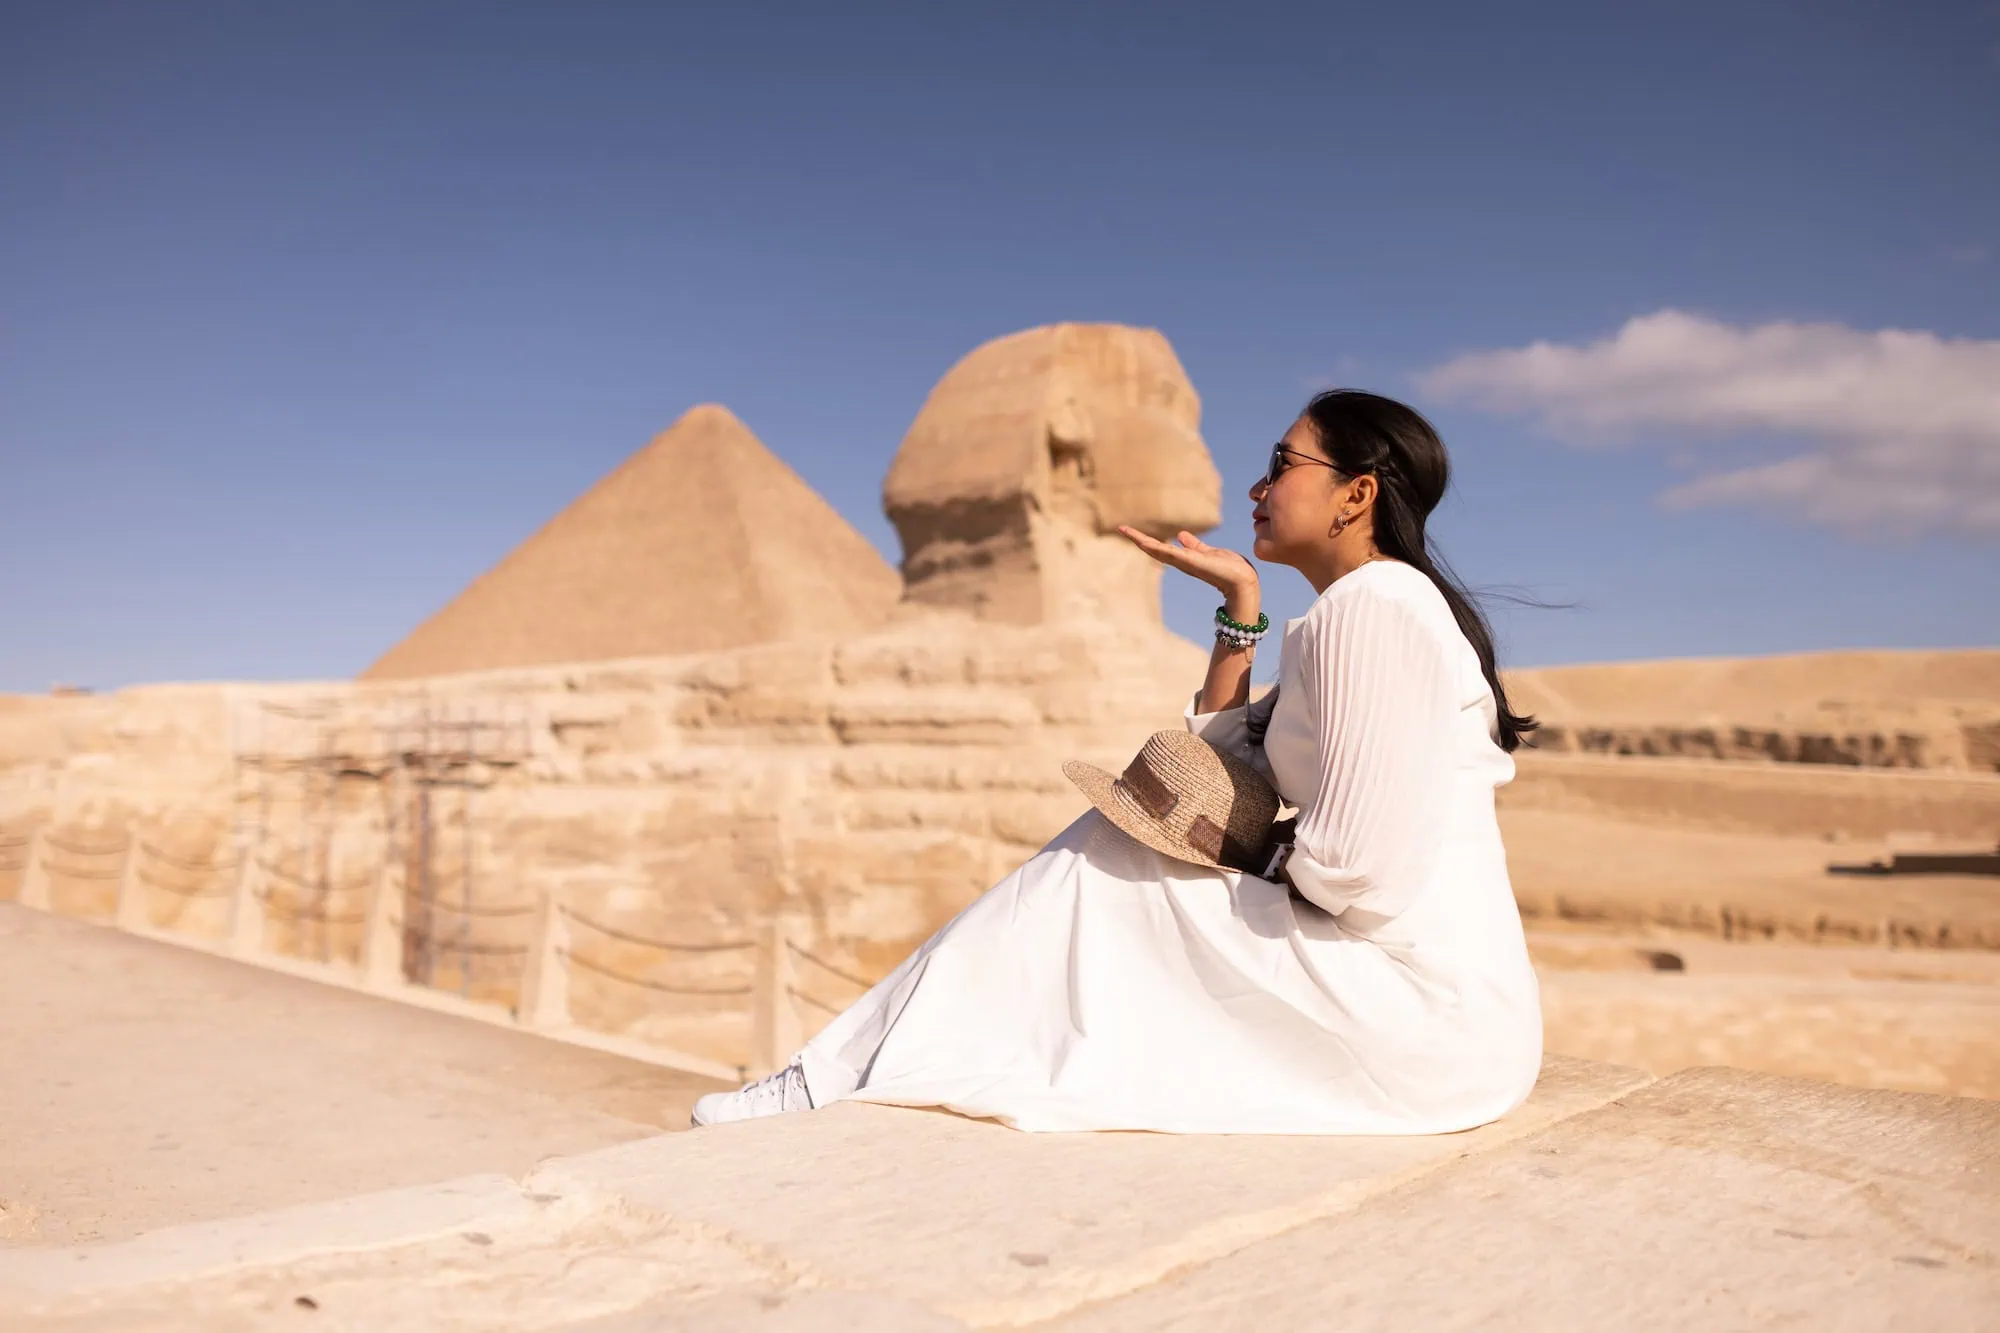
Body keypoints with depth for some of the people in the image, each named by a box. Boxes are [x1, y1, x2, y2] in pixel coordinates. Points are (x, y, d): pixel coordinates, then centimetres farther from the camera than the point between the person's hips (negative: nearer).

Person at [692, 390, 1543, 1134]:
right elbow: (1218, 764, 18)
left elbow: (1354, 867, -23)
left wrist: (1267, 866, -2)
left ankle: (836, 1082, 3)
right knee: (1096, 876, 7)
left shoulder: (1372, 604, -15)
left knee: (1101, 867, -6)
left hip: (1419, 1011, -9)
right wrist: (1238, 599, 13)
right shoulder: (1366, 608, 17)